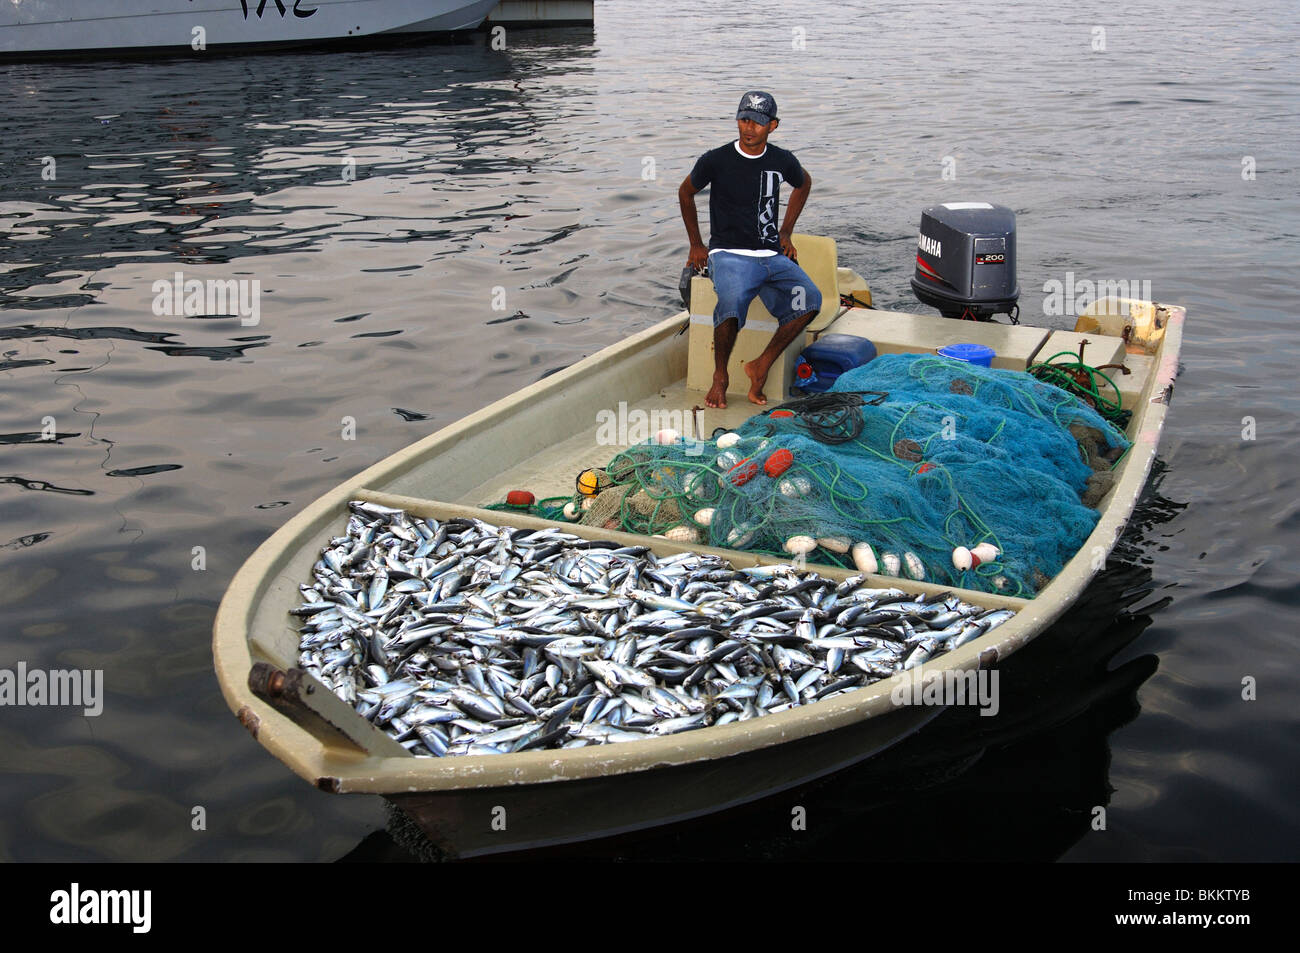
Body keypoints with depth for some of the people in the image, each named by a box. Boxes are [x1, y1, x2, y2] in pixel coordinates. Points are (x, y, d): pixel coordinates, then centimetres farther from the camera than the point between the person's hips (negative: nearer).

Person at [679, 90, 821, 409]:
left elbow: (804, 184, 28)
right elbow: (685, 192, 14)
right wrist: (696, 245, 13)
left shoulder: (782, 161, 5)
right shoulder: (716, 160, -3)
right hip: (729, 254, -3)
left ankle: (761, 367, -13)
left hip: (773, 256, 3)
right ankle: (720, 376, -11)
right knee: (733, 301, -35)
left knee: (809, 298, -25)